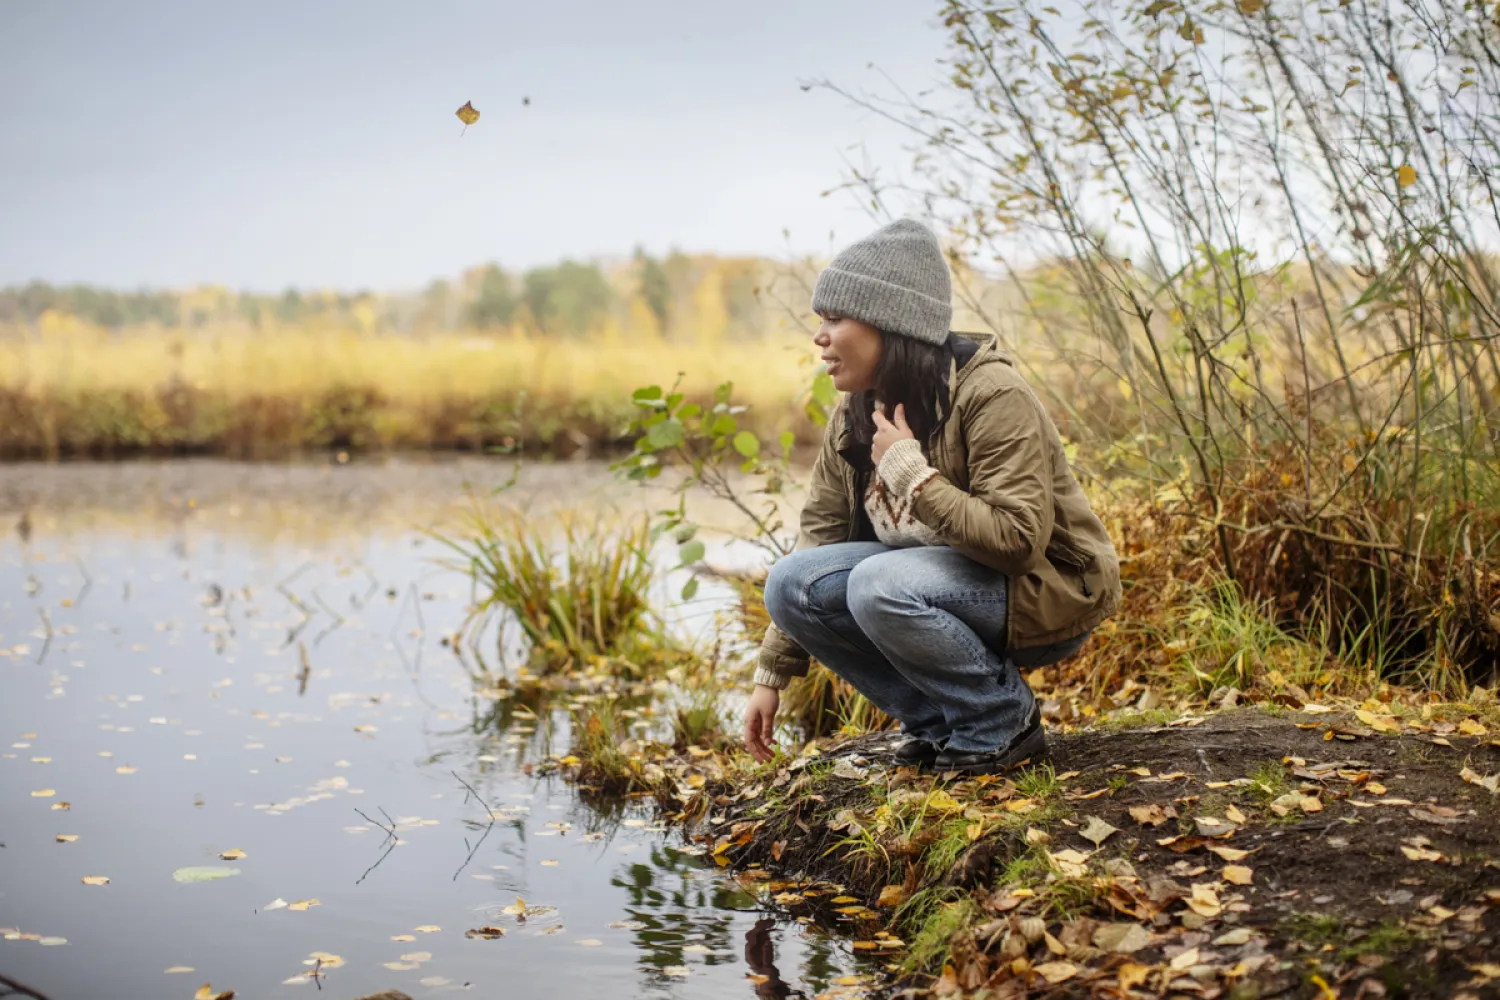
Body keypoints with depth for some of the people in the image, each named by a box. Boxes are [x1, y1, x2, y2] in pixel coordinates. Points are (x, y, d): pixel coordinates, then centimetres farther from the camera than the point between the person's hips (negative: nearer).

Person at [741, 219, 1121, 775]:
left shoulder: (990, 395, -22)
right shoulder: (854, 418, 0)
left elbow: (1019, 541, -27)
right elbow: (817, 540, 2)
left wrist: (912, 475, -29)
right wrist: (771, 675, 0)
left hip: (1049, 591, -7)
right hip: (944, 581, 7)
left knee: (879, 585, -33)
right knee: (791, 582, -14)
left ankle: (1002, 723, -10)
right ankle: (938, 721, 0)